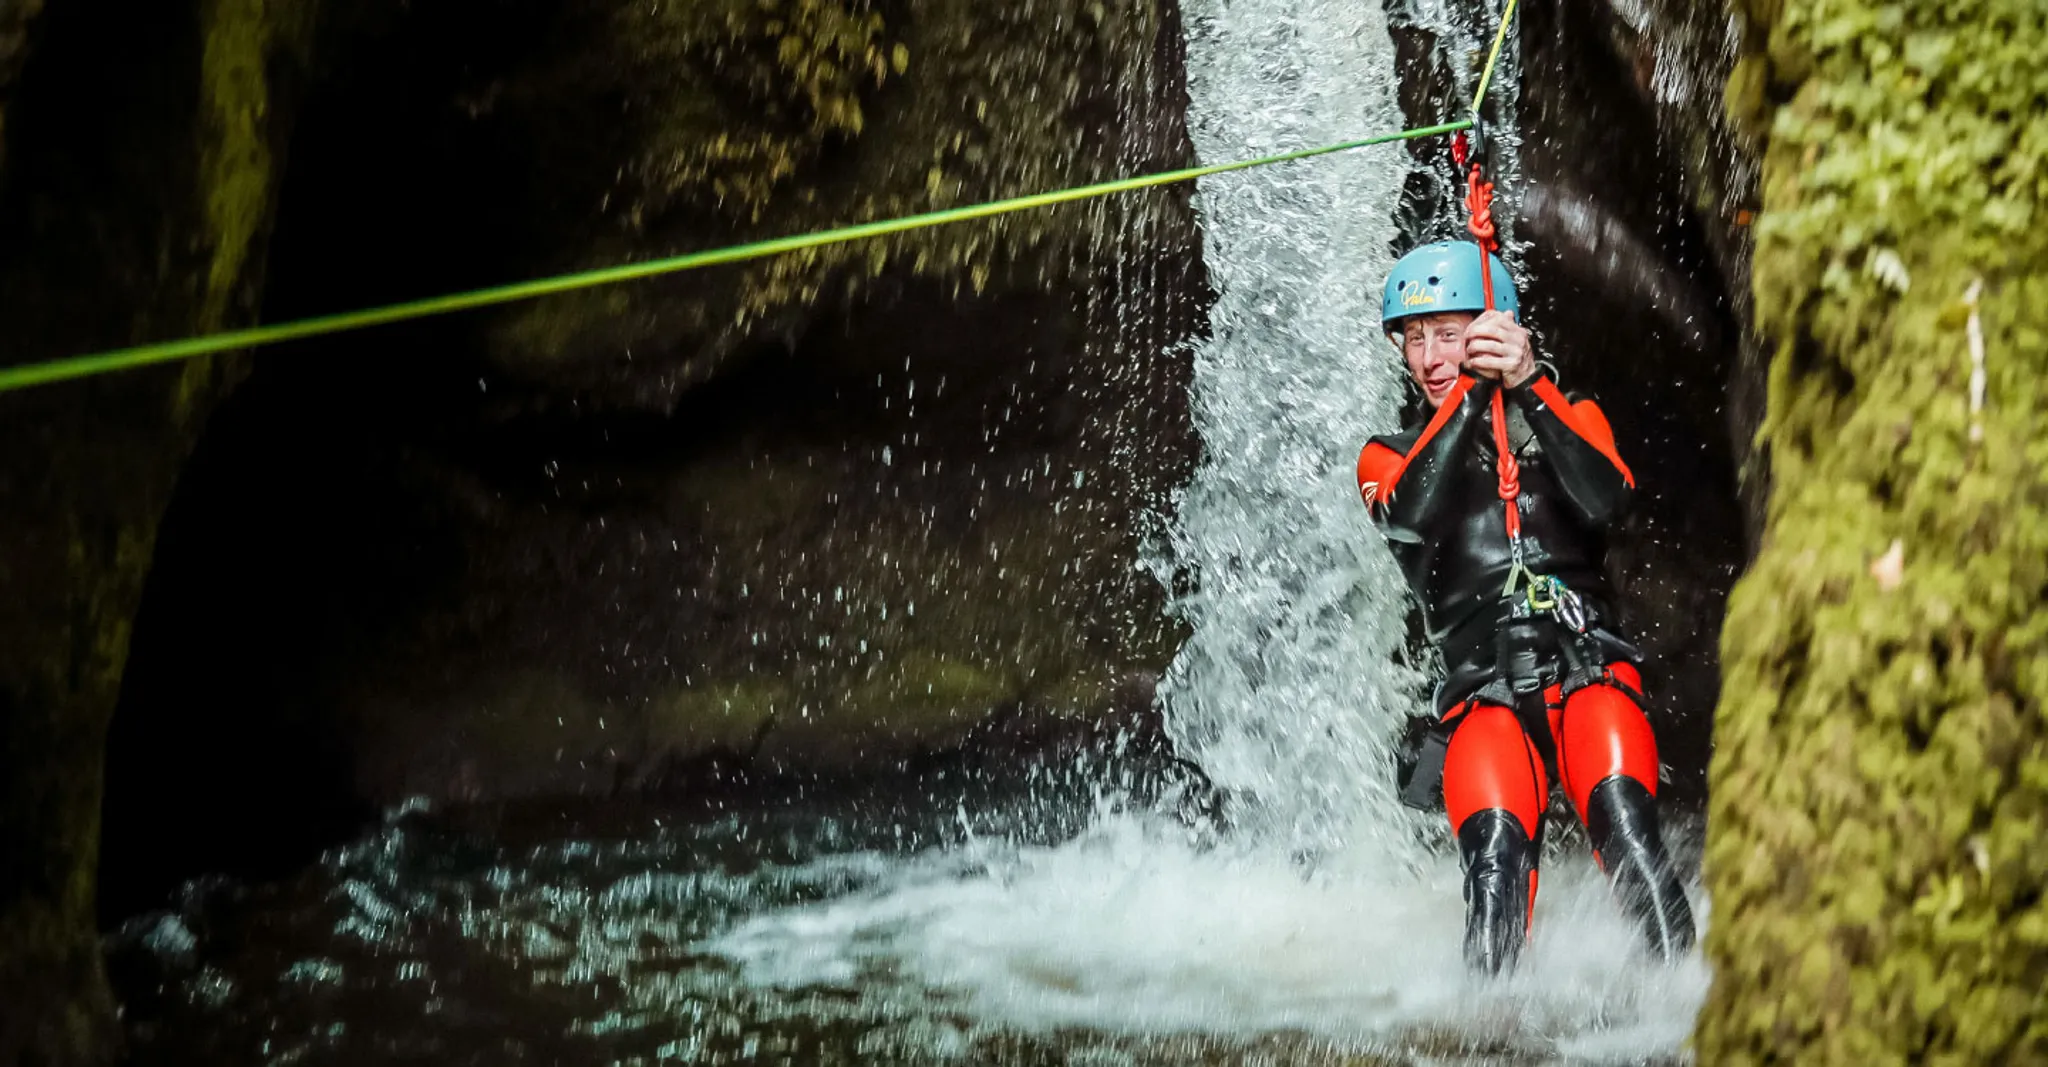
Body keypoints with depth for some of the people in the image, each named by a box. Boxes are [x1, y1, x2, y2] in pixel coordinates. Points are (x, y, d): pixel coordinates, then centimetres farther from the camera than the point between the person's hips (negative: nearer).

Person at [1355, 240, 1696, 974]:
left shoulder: (1569, 420, 20)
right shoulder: (1390, 458, 19)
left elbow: (1604, 500, -3)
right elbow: (1409, 517, -6)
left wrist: (1527, 384, -9)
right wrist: (1471, 390, -8)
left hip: (1591, 668, 0)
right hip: (1485, 692, 0)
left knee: (1623, 823, -26)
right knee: (1494, 853, -25)